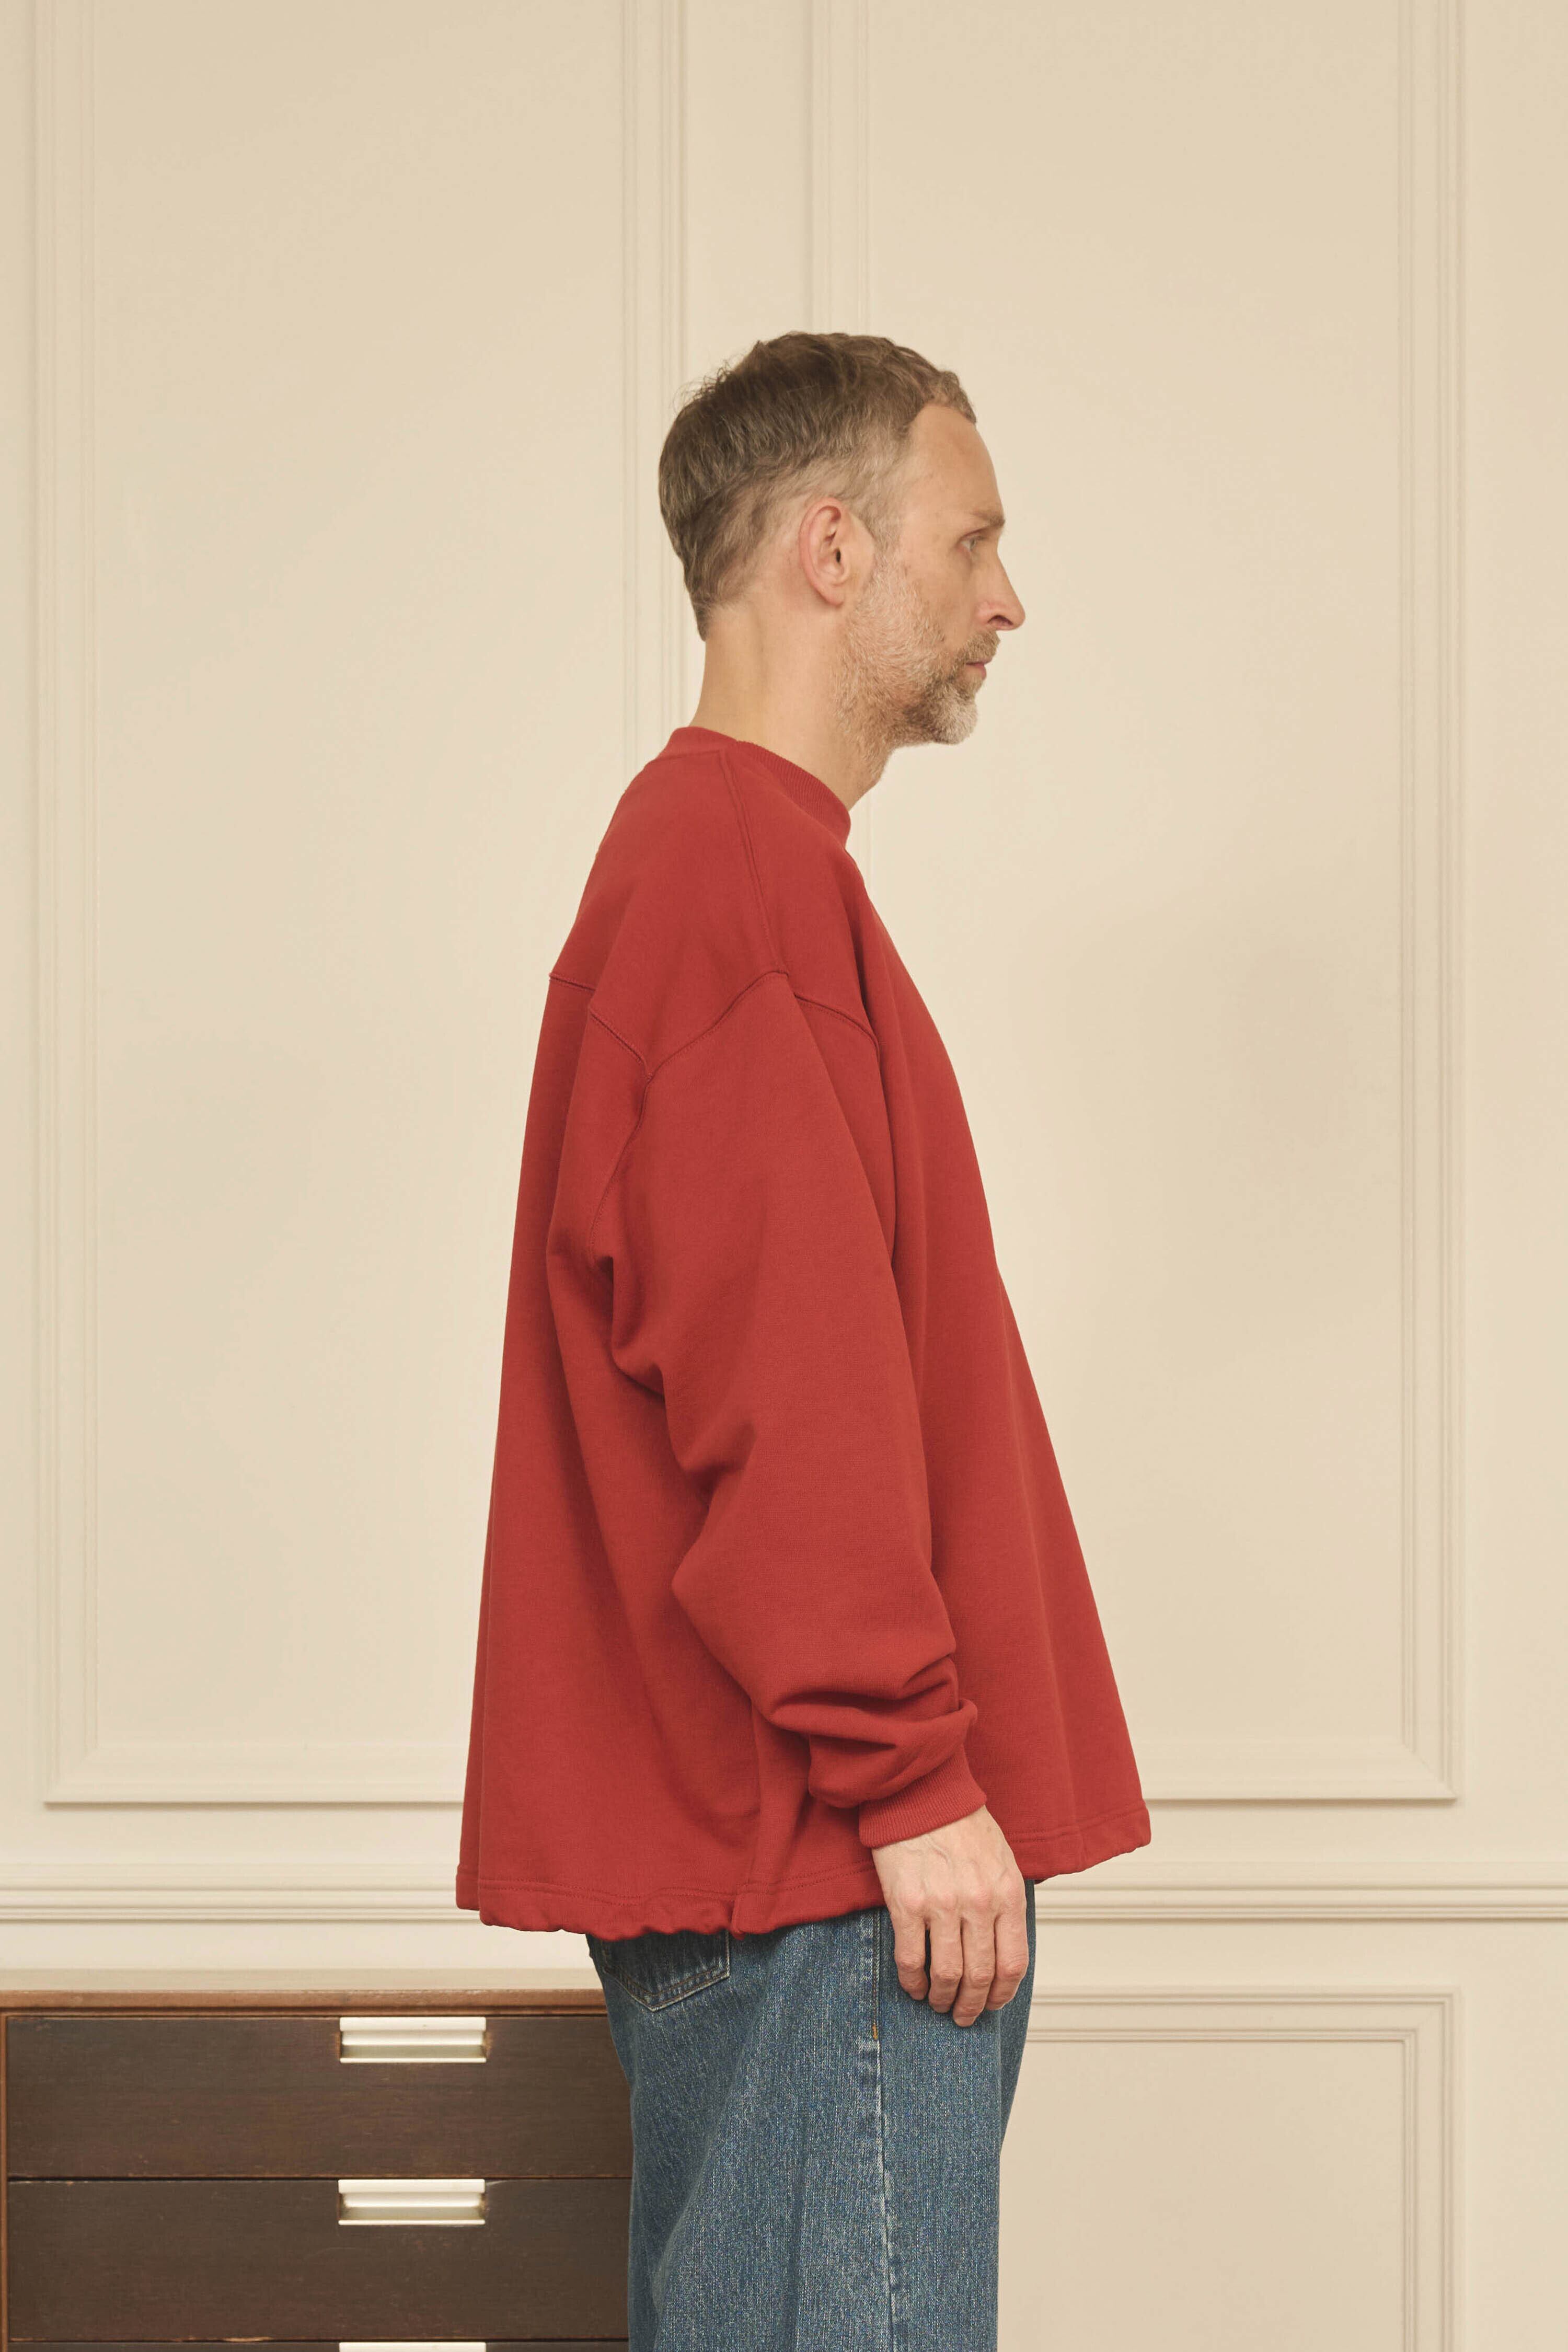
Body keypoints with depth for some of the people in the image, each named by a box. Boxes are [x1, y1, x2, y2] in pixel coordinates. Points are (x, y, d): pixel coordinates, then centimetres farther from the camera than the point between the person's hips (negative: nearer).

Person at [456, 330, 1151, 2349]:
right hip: (831, 1854, -11)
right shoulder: (742, 875, -13)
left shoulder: (716, 860, 19)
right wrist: (912, 1772, -19)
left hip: (734, 1839, 11)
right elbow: (781, 1384, -21)